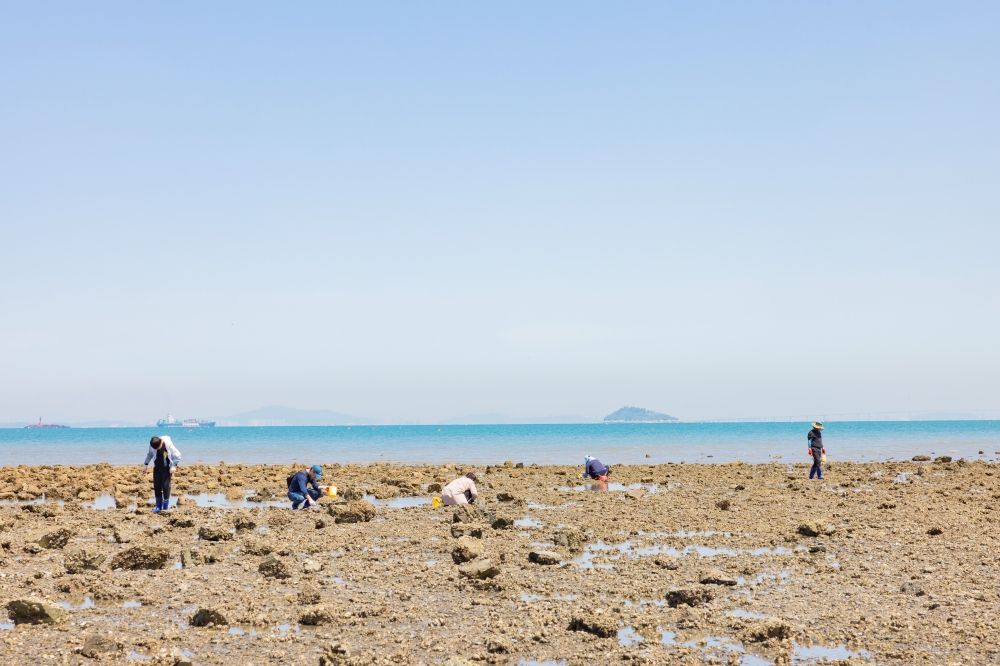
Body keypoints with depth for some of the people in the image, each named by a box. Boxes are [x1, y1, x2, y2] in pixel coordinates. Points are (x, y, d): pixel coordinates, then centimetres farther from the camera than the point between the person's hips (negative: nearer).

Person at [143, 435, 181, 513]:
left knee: (166, 486, -9)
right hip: (157, 468, 4)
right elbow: (149, 454, 12)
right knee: (156, 486, 1)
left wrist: (174, 466, -16)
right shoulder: (152, 446, -9)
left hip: (166, 468, -4)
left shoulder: (168, 444, -21)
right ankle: (158, 507, 10)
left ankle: (165, 507, -2)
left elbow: (177, 455, -13)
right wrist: (145, 465, 14)